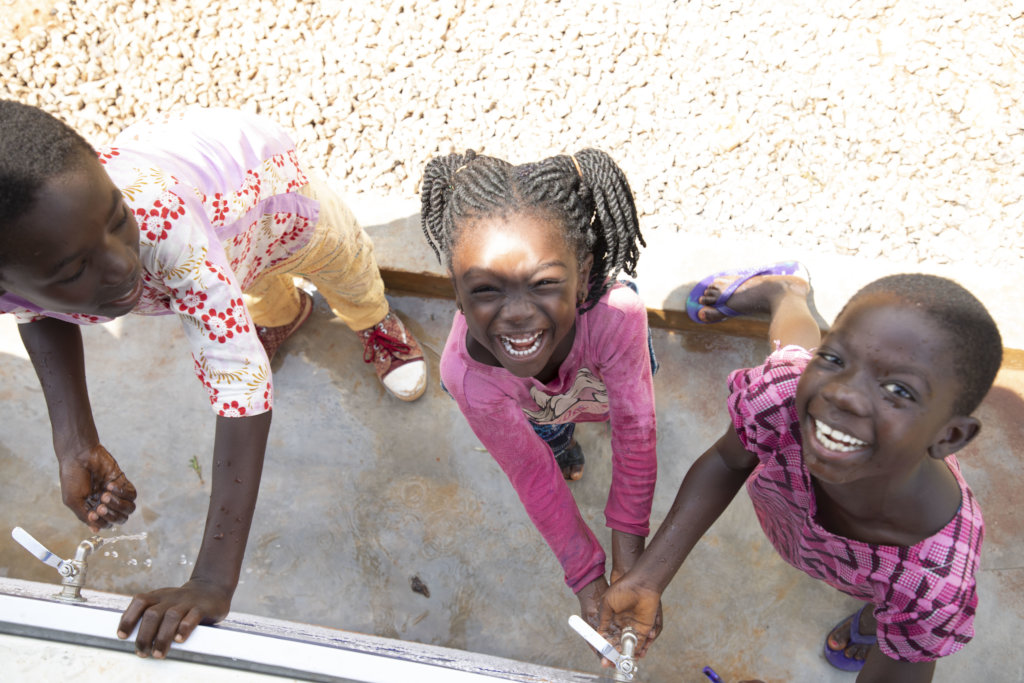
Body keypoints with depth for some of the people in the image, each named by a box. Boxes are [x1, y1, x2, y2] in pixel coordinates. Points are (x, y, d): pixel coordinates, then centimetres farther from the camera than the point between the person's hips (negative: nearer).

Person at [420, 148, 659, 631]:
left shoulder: (618, 312, -51)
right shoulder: (465, 373, -45)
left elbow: (635, 435, -35)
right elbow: (531, 474, -29)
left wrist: (629, 565, -30)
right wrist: (587, 580, -22)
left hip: (602, 363, 0)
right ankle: (561, 435, 36)